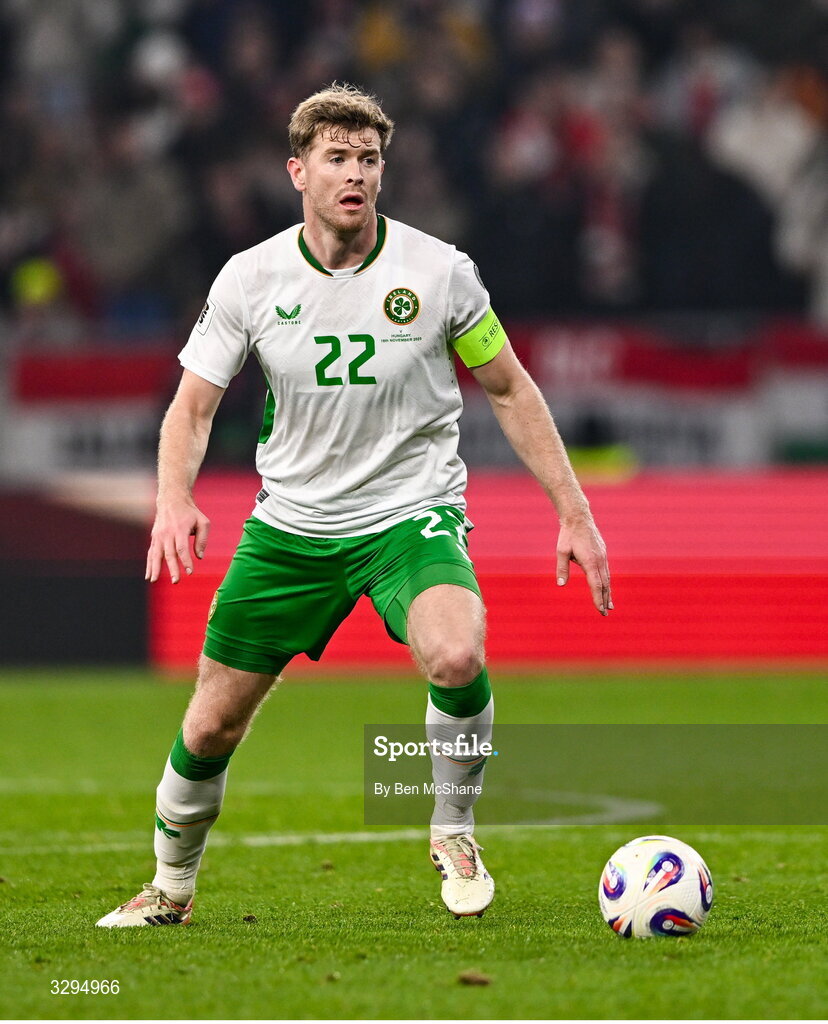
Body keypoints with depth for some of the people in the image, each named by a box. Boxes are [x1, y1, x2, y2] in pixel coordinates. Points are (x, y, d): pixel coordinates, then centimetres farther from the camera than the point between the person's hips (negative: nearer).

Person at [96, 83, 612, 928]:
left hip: (412, 511, -2)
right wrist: (174, 499, -20)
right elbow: (193, 405, 0)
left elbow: (508, 390, 4)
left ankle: (454, 833, -6)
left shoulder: (438, 271, -8)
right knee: (211, 724, 4)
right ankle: (171, 889, 31)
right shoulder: (250, 278, -6)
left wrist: (574, 511, 1)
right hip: (291, 523, 2)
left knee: (456, 658, -33)